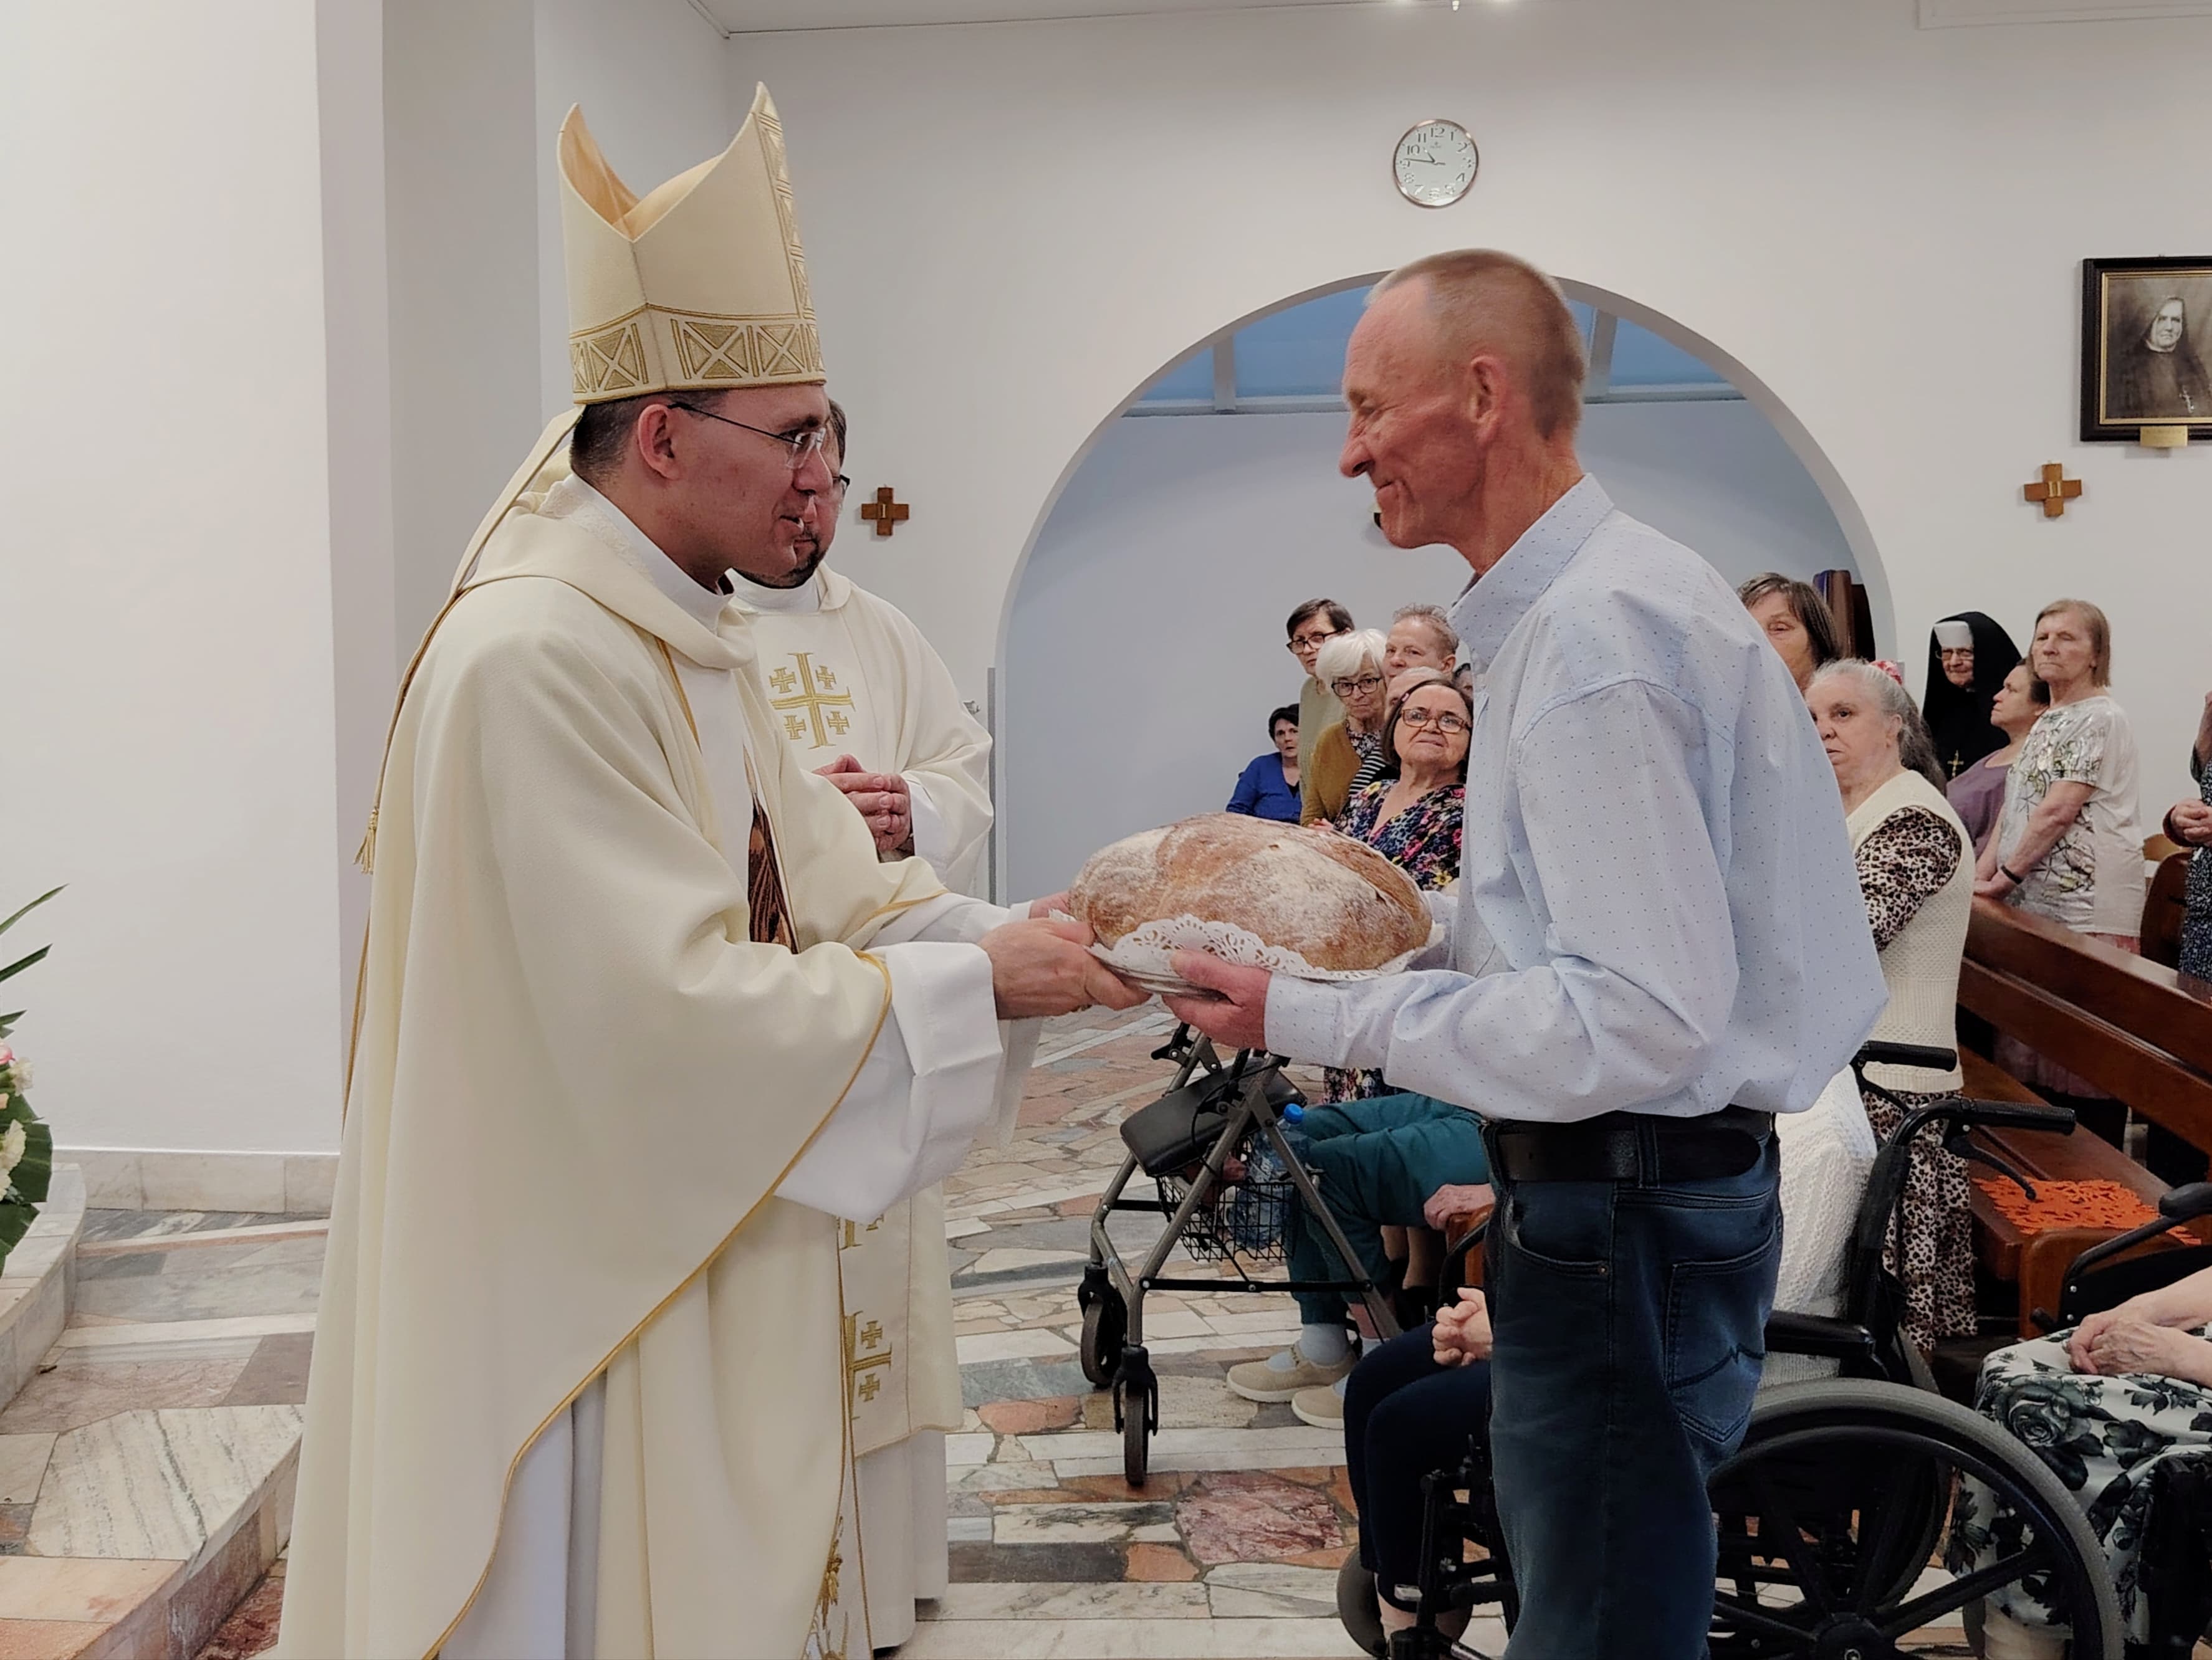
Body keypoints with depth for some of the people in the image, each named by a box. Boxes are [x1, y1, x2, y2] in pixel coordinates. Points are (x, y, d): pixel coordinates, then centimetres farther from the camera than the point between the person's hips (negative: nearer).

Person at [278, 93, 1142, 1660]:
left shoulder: (693, 639, 10)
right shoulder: (538, 656, -22)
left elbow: (820, 893, 11)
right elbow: (669, 1007, -25)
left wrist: (1011, 936, -5)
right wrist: (970, 982, -19)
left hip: (714, 1265, 9)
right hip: (590, 1287, -9)